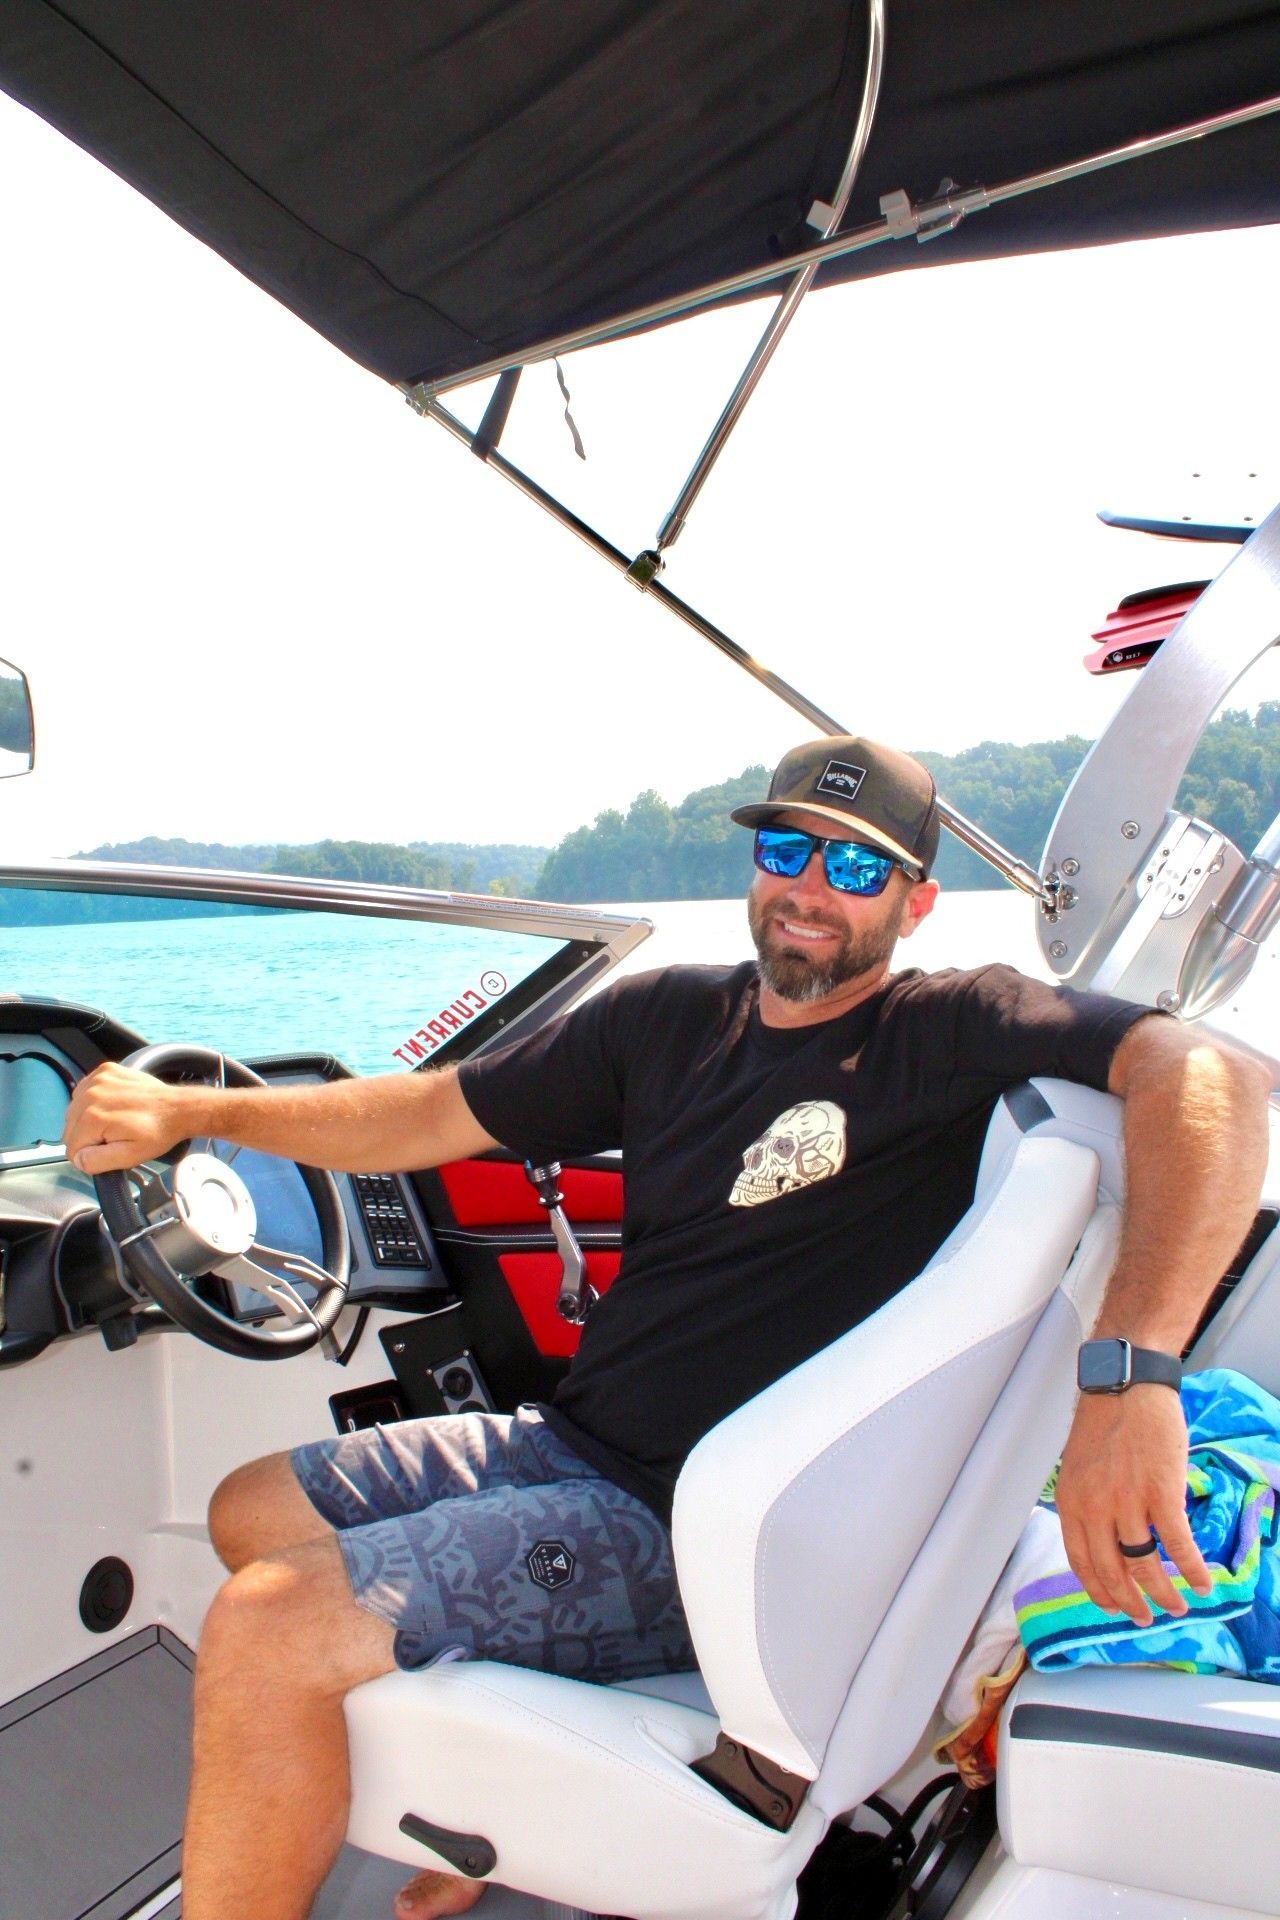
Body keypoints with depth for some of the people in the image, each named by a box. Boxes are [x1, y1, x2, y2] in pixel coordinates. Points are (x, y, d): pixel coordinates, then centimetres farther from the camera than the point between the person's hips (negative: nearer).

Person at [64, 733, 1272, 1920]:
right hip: (571, 1445, 8)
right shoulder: (671, 1018, 7)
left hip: (703, 1532, -8)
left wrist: (1129, 1374, -41)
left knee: (261, 1631, -18)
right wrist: (186, 1110, 5)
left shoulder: (950, 1029, -11)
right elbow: (430, 1116, 11)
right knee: (250, 1512, 16)